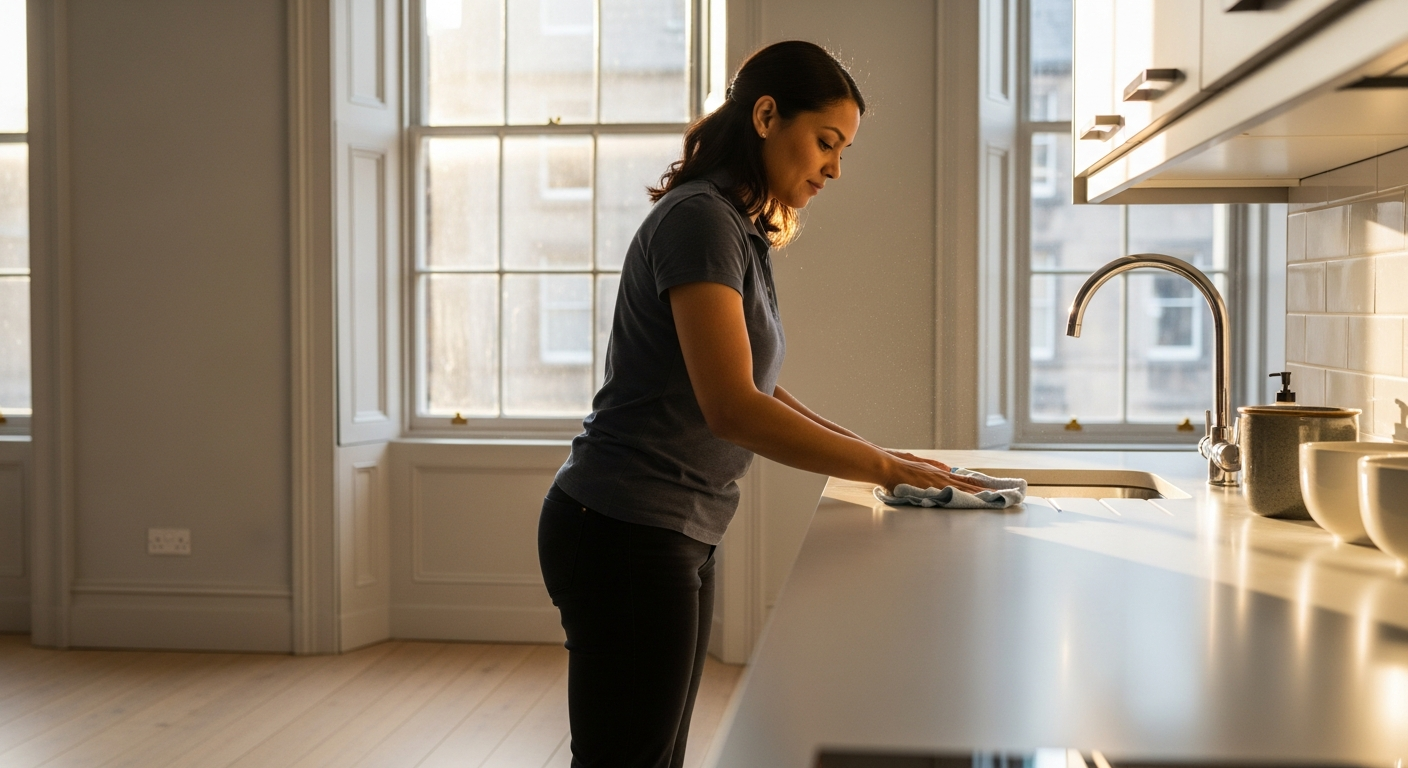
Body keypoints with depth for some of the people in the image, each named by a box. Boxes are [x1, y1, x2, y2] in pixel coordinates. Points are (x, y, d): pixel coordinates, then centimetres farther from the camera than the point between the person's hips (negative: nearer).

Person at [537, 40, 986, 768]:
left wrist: (872, 449, 6)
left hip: (680, 536, 10)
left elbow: (757, 389, 16)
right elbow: (732, 407, -25)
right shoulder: (699, 220, -16)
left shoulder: (739, 231, 14)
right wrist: (884, 467, -19)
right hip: (626, 535, -10)